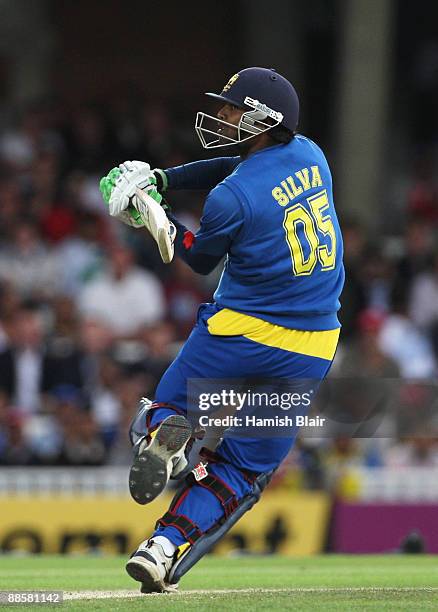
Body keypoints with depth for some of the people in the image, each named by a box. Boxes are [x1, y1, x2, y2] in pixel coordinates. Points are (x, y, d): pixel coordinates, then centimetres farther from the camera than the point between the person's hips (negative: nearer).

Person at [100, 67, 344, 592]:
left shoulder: (231, 197, -14)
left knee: (167, 404, 20)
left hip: (240, 333, -5)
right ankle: (165, 552, -8)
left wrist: (154, 214, 13)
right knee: (242, 468, 9)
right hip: (312, 351, 5)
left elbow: (201, 258, 4)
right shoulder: (309, 156, 5)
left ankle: (160, 433, -17)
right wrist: (161, 179, 14)